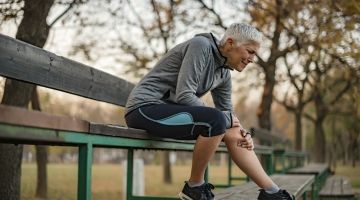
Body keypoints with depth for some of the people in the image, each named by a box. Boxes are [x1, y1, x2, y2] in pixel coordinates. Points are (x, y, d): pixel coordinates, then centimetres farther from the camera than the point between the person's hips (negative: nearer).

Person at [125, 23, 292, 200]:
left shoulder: (224, 74, 9)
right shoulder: (200, 46, -15)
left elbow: (227, 111, 16)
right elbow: (184, 96, -23)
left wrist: (243, 134, -4)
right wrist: (224, 118, -15)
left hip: (168, 110, 9)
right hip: (144, 108, -9)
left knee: (233, 133, -1)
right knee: (216, 121, -28)